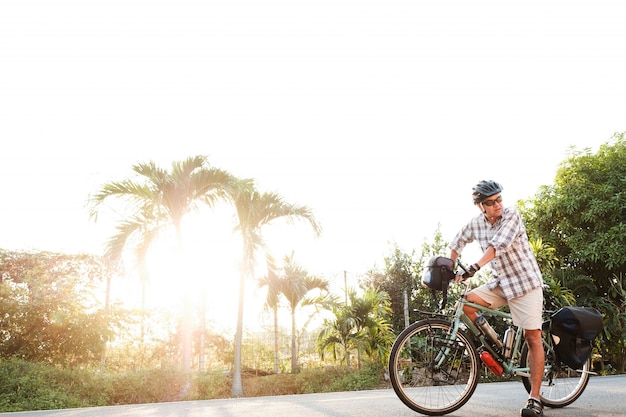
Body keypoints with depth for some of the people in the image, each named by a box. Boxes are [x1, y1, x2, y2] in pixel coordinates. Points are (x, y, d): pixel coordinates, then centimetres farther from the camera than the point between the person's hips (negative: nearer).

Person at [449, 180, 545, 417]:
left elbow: (497, 244, -31)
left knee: (533, 337, -8)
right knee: (467, 302, -15)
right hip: (500, 283, 5)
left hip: (525, 283, -5)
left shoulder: (512, 216, -16)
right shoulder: (475, 224, -2)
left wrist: (475, 267, -41)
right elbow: (457, 243, 14)